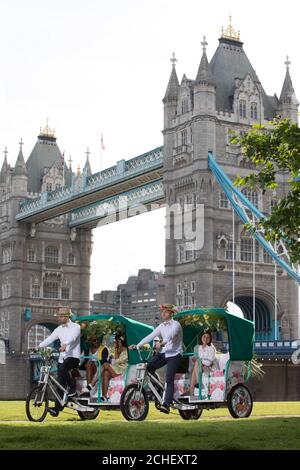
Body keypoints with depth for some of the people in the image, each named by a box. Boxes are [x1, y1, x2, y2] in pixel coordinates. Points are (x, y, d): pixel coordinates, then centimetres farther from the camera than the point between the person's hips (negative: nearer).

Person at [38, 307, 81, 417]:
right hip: (62, 357, 6)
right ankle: (57, 408, 3)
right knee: (60, 382, 1)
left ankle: (72, 388, -14)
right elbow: (50, 339, 4)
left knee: (62, 368, -34)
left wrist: (65, 345, -44)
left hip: (73, 356, -6)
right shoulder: (59, 329, 14)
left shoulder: (75, 327, -5)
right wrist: (39, 346, -12)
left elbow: (72, 337, -25)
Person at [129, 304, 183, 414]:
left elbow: (171, 335, -28)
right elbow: (150, 336, 3)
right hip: (163, 353, 6)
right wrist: (137, 345, -9)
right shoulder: (161, 326, 12)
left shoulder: (176, 324, -7)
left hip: (174, 354, -6)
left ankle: (166, 404, -19)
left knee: (169, 380, -16)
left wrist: (163, 342, -48)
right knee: (148, 367, -15)